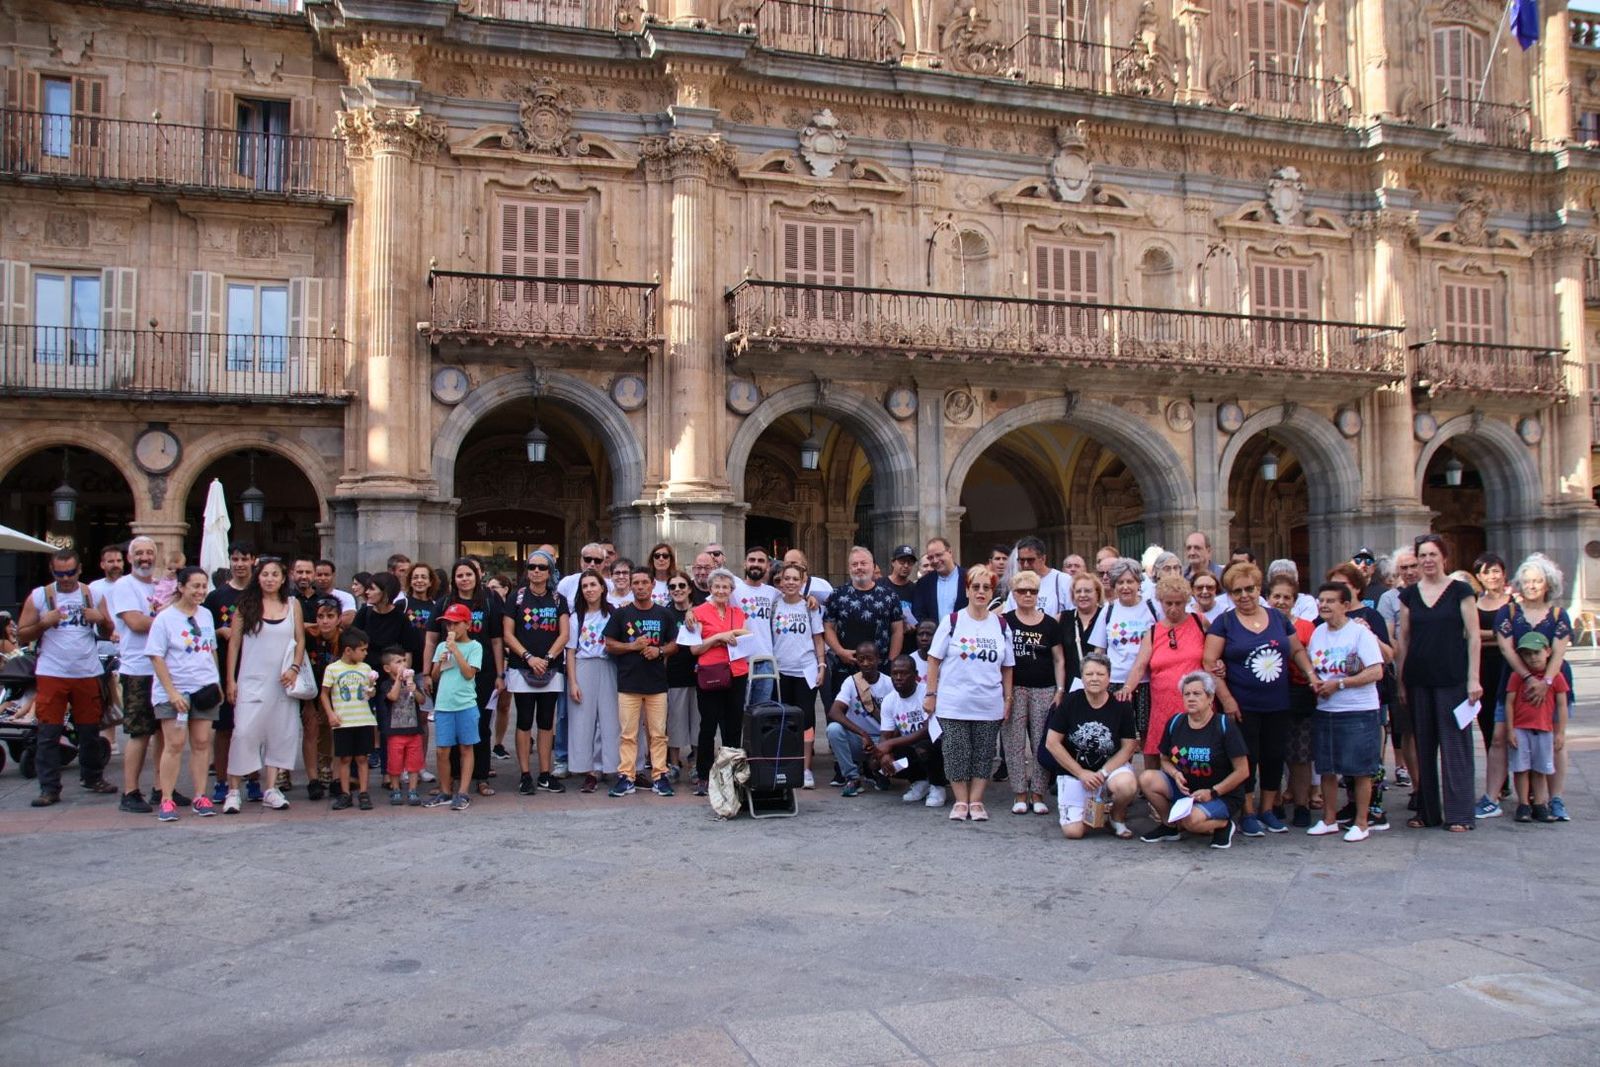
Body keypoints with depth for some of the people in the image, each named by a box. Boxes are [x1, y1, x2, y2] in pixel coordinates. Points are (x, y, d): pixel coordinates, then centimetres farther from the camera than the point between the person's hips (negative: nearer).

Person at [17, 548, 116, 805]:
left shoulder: (93, 594, 7)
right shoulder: (39, 596, 2)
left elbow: (107, 634, 12)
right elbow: (22, 635, 2)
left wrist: (101, 620, -9)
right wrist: (44, 623, -16)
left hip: (87, 674, 2)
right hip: (51, 675, -2)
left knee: (90, 730, 10)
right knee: (48, 733, -3)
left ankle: (93, 777, 26)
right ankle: (49, 789, 2)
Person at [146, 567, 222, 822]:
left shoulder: (206, 615, 11)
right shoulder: (165, 618, -6)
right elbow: (156, 658, -10)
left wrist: (217, 683, 12)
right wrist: (172, 691, -16)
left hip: (205, 689, 5)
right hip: (173, 692, -5)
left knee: (202, 743, 5)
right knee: (175, 744, -7)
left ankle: (200, 796, 11)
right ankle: (166, 800, 0)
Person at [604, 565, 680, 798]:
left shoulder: (665, 615, 8)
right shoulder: (620, 614, 4)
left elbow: (674, 645, 11)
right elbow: (609, 645, 4)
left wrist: (659, 650, -9)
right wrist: (633, 646, -10)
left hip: (657, 682, 1)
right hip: (628, 682, -1)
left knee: (658, 733, 2)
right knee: (628, 734, 1)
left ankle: (660, 775, 8)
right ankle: (625, 777, 6)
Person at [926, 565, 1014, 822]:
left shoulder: (1001, 624, 7)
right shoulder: (952, 621, -1)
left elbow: (1007, 666, 12)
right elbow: (934, 659, 0)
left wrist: (1008, 698, 8)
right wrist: (931, 694, -4)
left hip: (989, 705, 2)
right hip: (954, 704, -2)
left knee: (983, 755, 6)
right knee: (957, 753, 2)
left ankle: (976, 801, 16)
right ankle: (961, 802, 14)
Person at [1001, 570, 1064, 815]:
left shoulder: (1050, 624, 7)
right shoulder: (1004, 622, 4)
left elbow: (1059, 659, 9)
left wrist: (1060, 690, 1)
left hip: (1044, 690, 1)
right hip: (1013, 689, -1)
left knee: (1042, 742, 1)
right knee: (1015, 742, 0)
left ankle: (1038, 794, 10)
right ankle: (1019, 794, 8)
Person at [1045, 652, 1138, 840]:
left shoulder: (1120, 706, -6)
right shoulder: (1070, 702, -8)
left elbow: (1128, 747, -3)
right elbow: (1052, 743, -7)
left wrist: (1103, 773, -16)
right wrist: (1082, 773, -9)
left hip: (1111, 767, 0)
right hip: (1073, 771, 0)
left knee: (1126, 785, -36)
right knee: (1073, 831, -15)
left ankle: (1118, 817, 1)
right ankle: (1091, 810, 22)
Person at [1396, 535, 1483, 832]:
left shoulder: (1460, 590, -1)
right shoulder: (1409, 594, 8)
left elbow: (1473, 636, -3)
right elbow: (1403, 638, 10)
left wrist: (1473, 678, -9)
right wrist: (1400, 679, 6)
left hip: (1452, 679, -3)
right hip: (1418, 679, 4)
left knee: (1455, 744, -1)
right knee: (1423, 745, 8)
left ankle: (1459, 813, 5)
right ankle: (1426, 811, 16)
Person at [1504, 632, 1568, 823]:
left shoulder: (1556, 677, 0)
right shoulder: (1517, 676, -2)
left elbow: (1562, 706, 2)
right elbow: (1509, 704, -2)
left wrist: (1560, 733, -1)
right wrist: (1510, 730, -6)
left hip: (1544, 730, 1)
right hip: (1520, 729, -1)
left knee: (1540, 770, 8)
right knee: (1521, 769, 2)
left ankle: (1539, 806, 16)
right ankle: (1523, 805, 9)